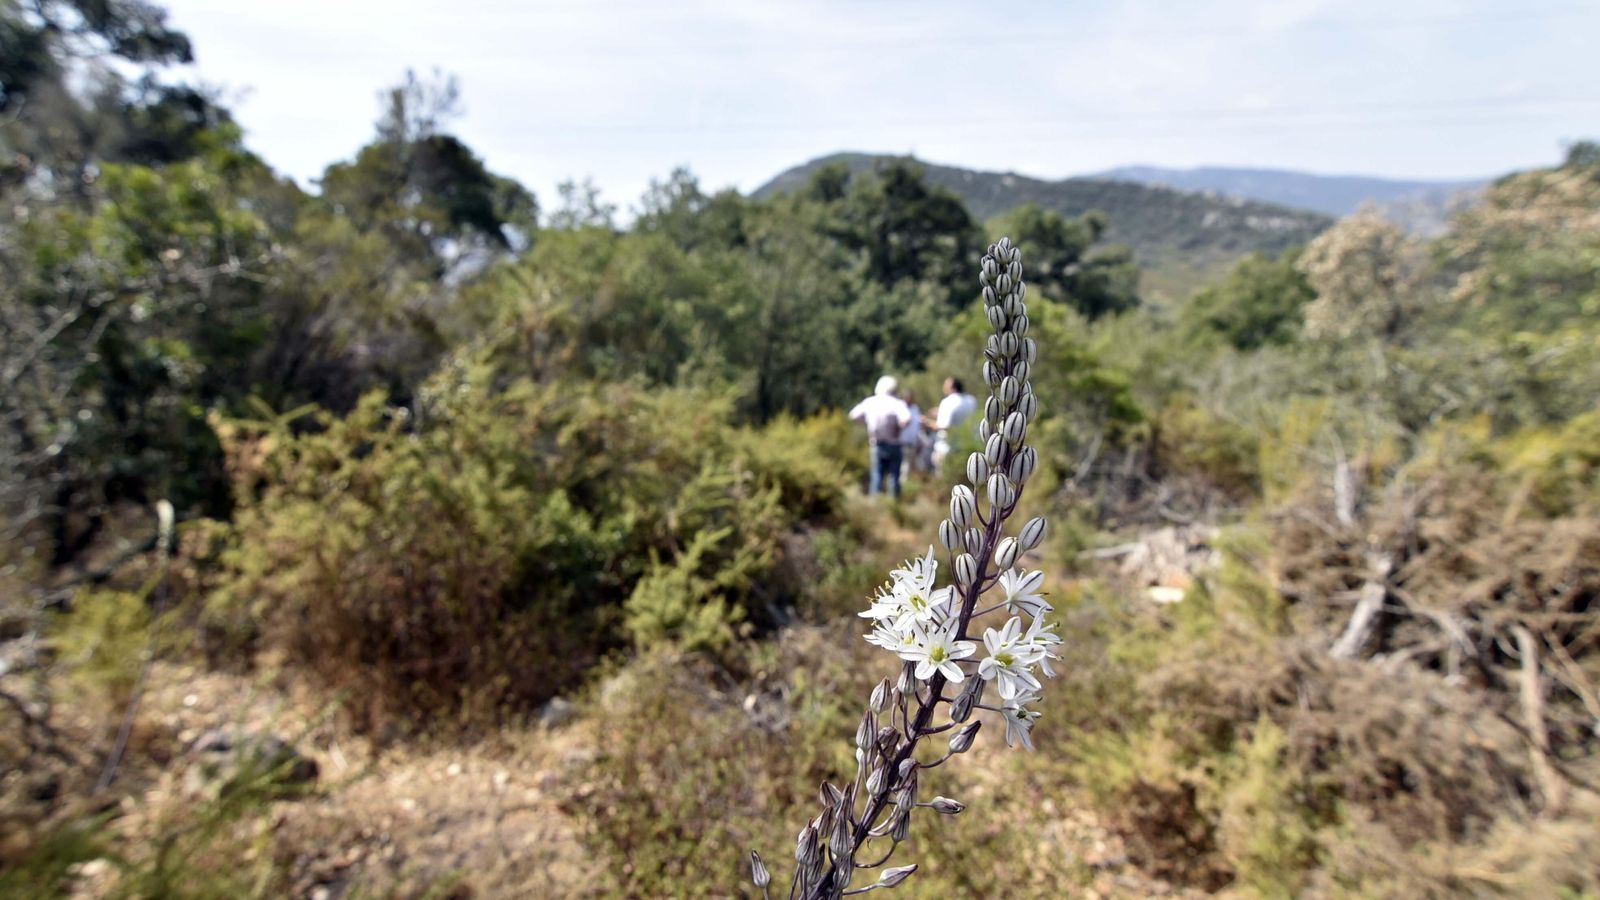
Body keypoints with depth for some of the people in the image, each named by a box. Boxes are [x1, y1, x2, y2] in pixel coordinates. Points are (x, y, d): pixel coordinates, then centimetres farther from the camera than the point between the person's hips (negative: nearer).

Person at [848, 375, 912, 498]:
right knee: (894, 477, 8)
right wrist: (899, 428, -12)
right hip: (893, 445, -3)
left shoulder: (869, 402, -1)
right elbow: (906, 419, -30)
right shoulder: (897, 403, -13)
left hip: (876, 445, 3)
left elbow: (853, 416, 8)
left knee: (876, 477, 8)